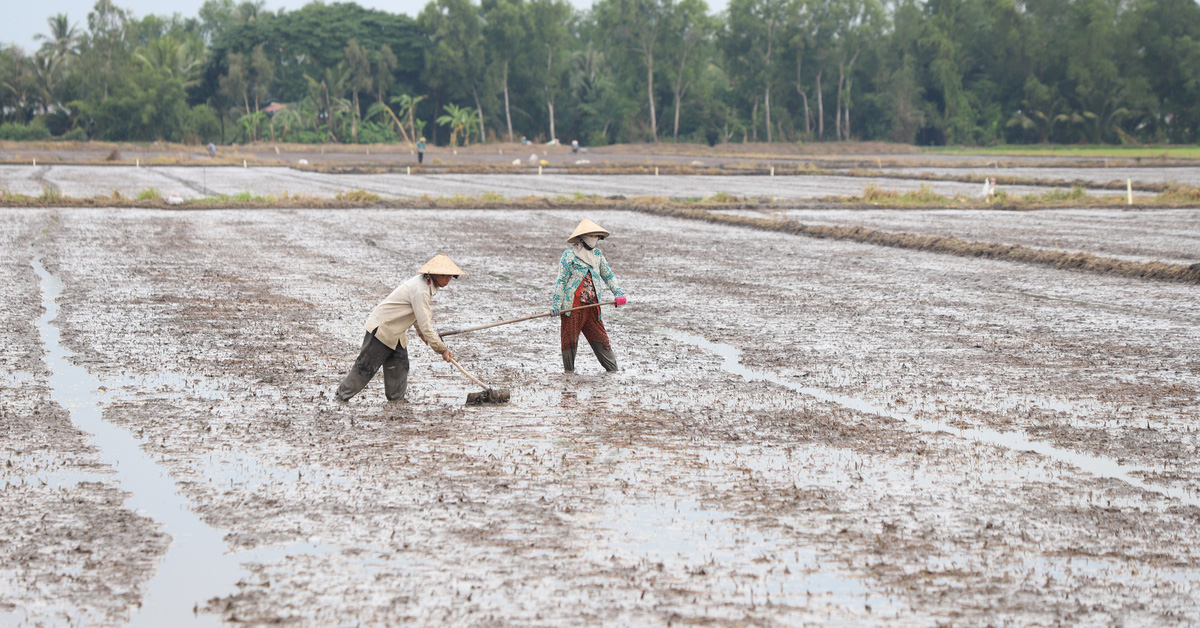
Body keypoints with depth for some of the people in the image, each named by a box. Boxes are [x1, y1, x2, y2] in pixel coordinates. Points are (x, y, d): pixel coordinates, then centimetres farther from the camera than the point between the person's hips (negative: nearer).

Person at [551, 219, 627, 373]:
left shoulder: (597, 254, 13)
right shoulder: (569, 255, -3)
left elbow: (608, 275, 18)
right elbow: (561, 280, -4)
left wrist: (618, 293, 3)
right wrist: (556, 304, -10)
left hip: (592, 306, 4)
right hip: (573, 306, -4)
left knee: (600, 336, 3)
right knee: (570, 338, 0)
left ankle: (612, 368, 8)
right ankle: (569, 370, 13)